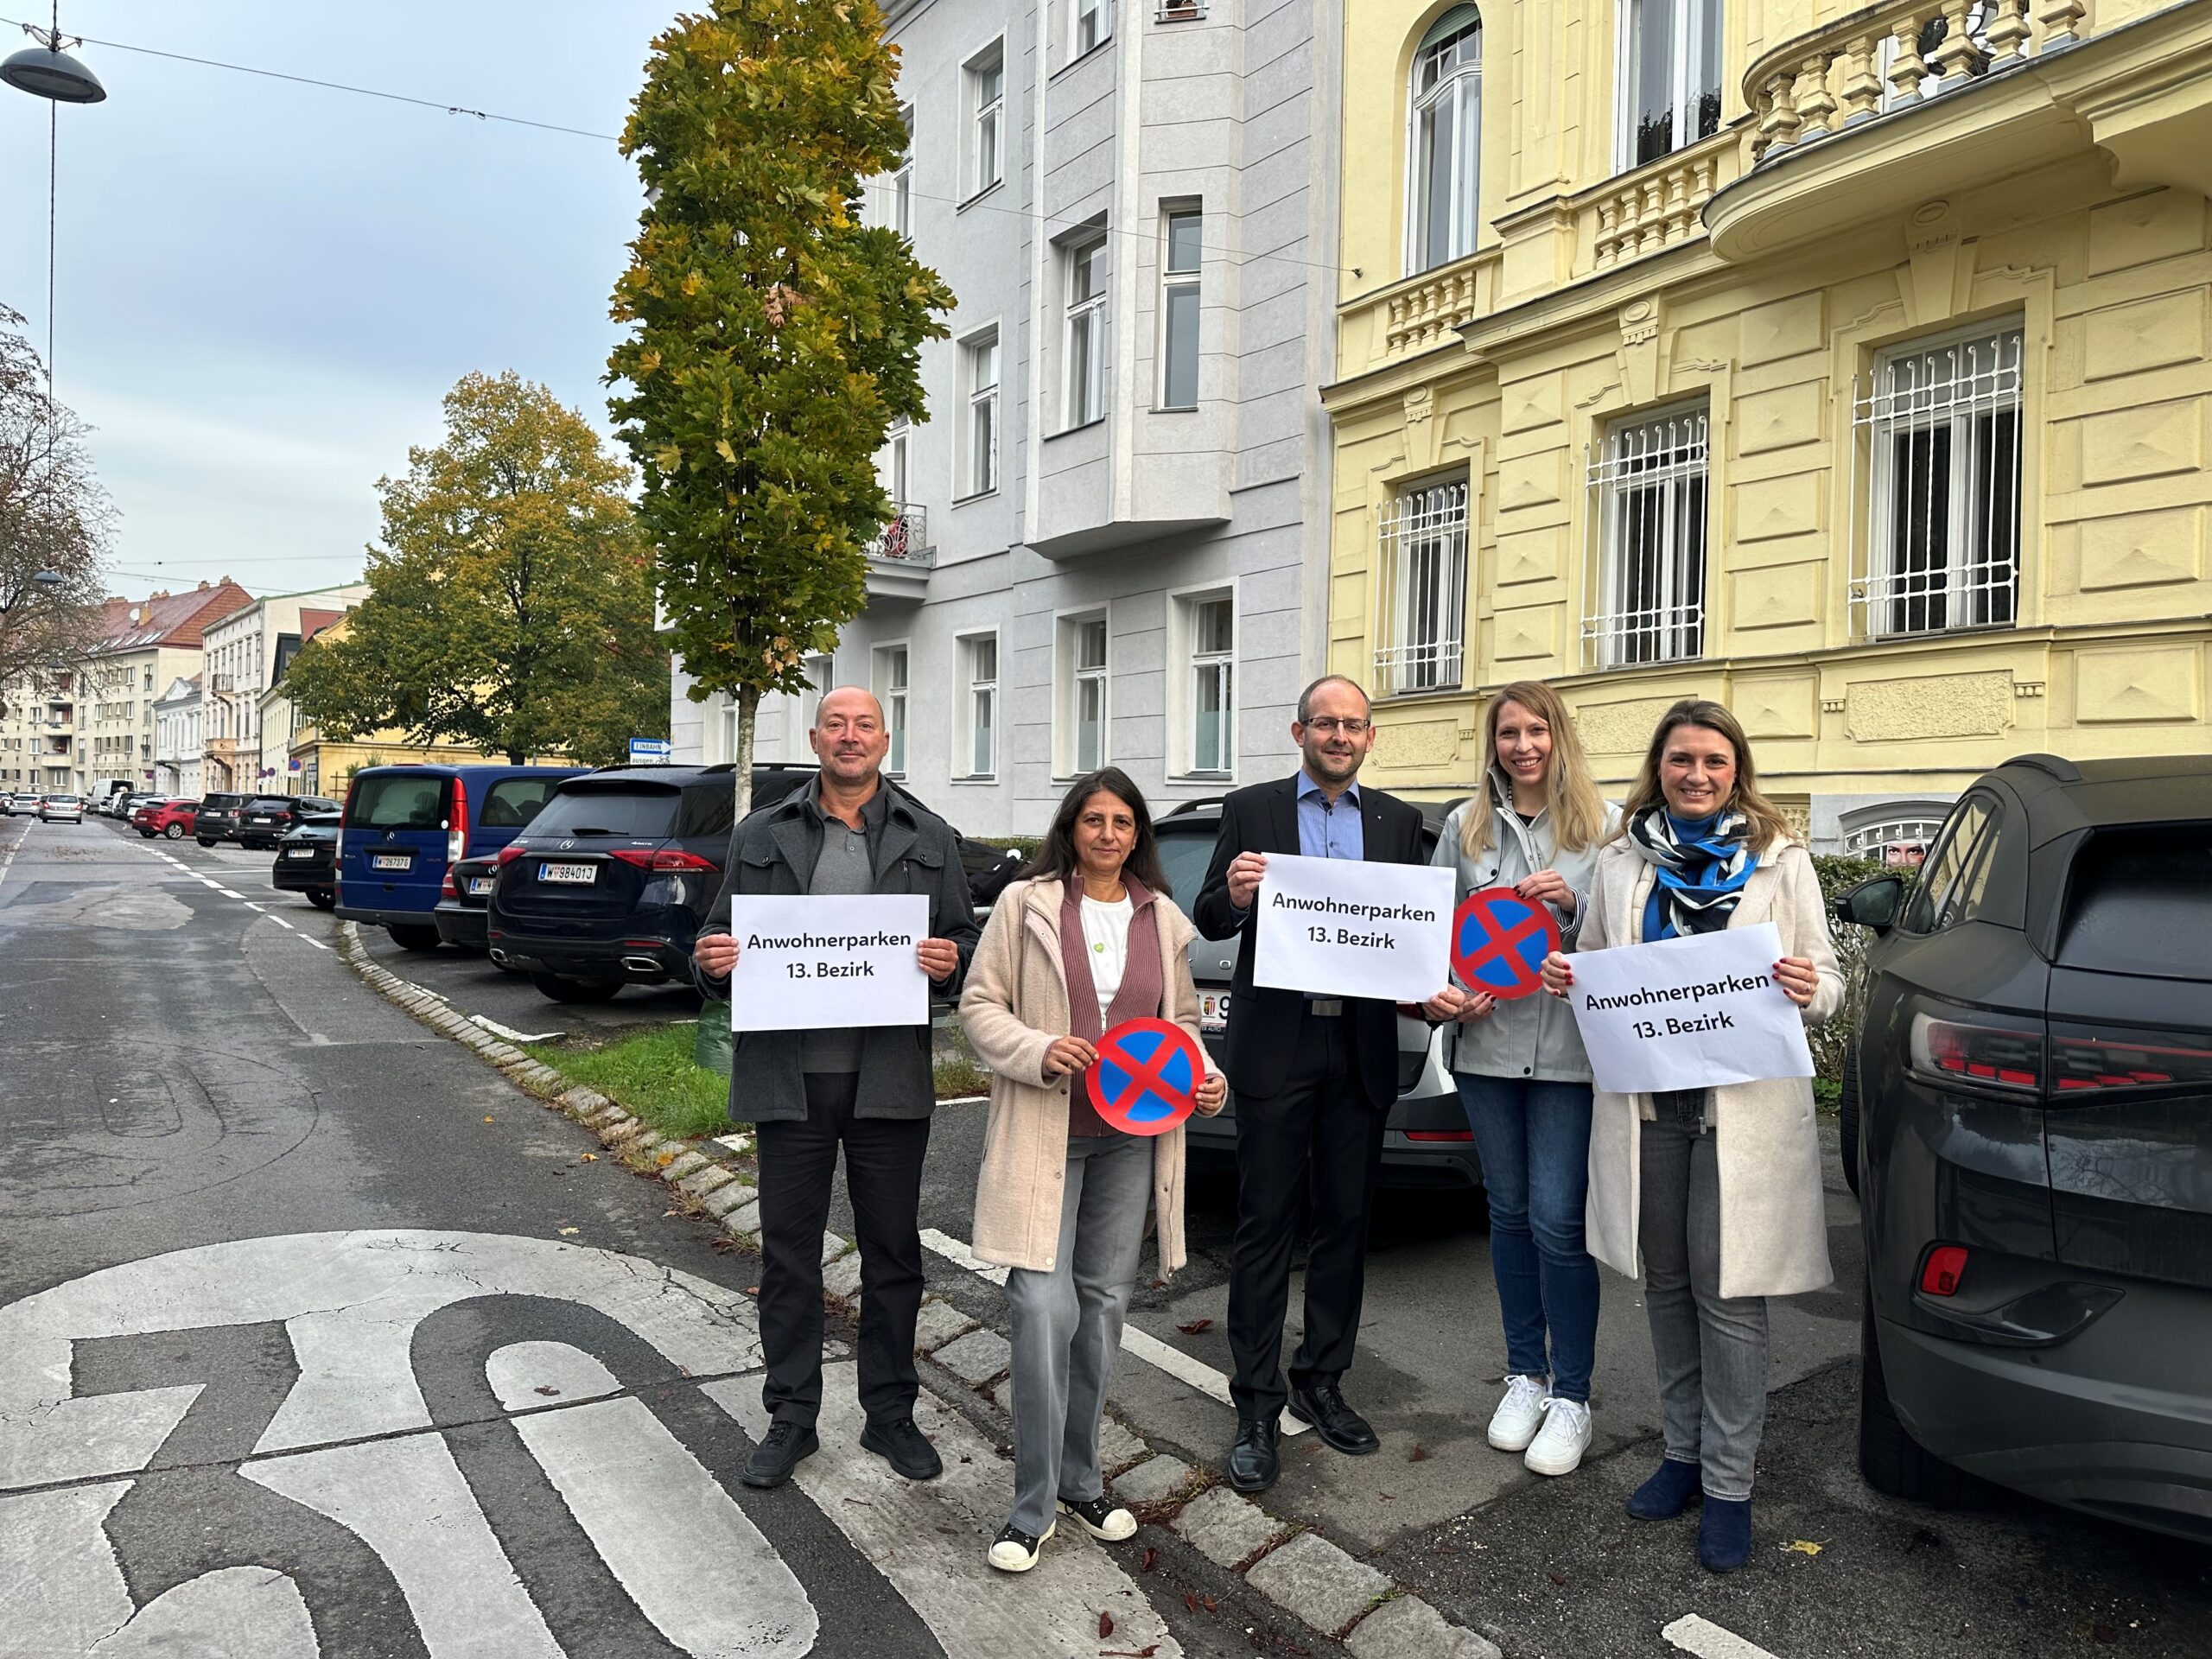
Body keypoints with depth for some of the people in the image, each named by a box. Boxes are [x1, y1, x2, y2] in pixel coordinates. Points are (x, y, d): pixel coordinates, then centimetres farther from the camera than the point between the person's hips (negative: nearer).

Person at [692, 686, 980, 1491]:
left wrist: (950, 961, -15)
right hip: (789, 1077, 0)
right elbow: (720, 942, 10)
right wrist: (712, 962, -12)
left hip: (890, 1080, 0)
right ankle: (790, 1418, 25)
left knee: (893, 1252, 10)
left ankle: (890, 1414, 27)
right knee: (788, 1252, 9)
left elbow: (965, 942, 7)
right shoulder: (762, 836, 8)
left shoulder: (930, 840, 7)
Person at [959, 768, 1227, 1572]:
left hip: (1132, 1136, 4)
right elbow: (979, 1004, -1)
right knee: (1044, 1309, -9)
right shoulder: (1026, 904, -1)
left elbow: (1182, 1019, 18)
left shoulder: (1162, 918, 10)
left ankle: (1081, 1480, 27)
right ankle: (1033, 1506, 5)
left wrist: (1205, 1077, 0)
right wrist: (1038, 1051, -18)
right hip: (1044, 1134, -4)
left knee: (1104, 1305, 12)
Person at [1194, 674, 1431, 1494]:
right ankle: (1256, 1409, 12)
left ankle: (1320, 1382, 29)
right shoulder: (1250, 810, 2)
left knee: (1345, 1223, 13)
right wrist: (1232, 895, -24)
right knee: (1264, 1226, 2)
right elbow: (1207, 921, -2)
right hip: (1275, 1045, -3)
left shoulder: (1398, 821, 10)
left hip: (1362, 1048, 3)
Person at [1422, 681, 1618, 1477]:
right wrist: (1438, 990, -7)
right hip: (1485, 1044, 3)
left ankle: (1572, 1395, 13)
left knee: (1558, 1221, -3)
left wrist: (1574, 904, -16)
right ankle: (1525, 1376, 28)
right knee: (1509, 1213, 13)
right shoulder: (1465, 826, 8)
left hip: (1569, 1048, -3)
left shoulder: (1601, 824, 1)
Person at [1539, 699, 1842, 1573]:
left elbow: (1827, 987, 4)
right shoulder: (1621, 862, 9)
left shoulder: (1782, 861, 3)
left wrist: (1810, 990, -19)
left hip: (1744, 1102, -3)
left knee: (1728, 1291, -1)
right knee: (1666, 1281, 13)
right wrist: (1563, 977, -6)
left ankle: (1728, 1483, 14)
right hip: (1644, 1099, 3)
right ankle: (1683, 1449, 30)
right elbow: (1594, 970, 17)